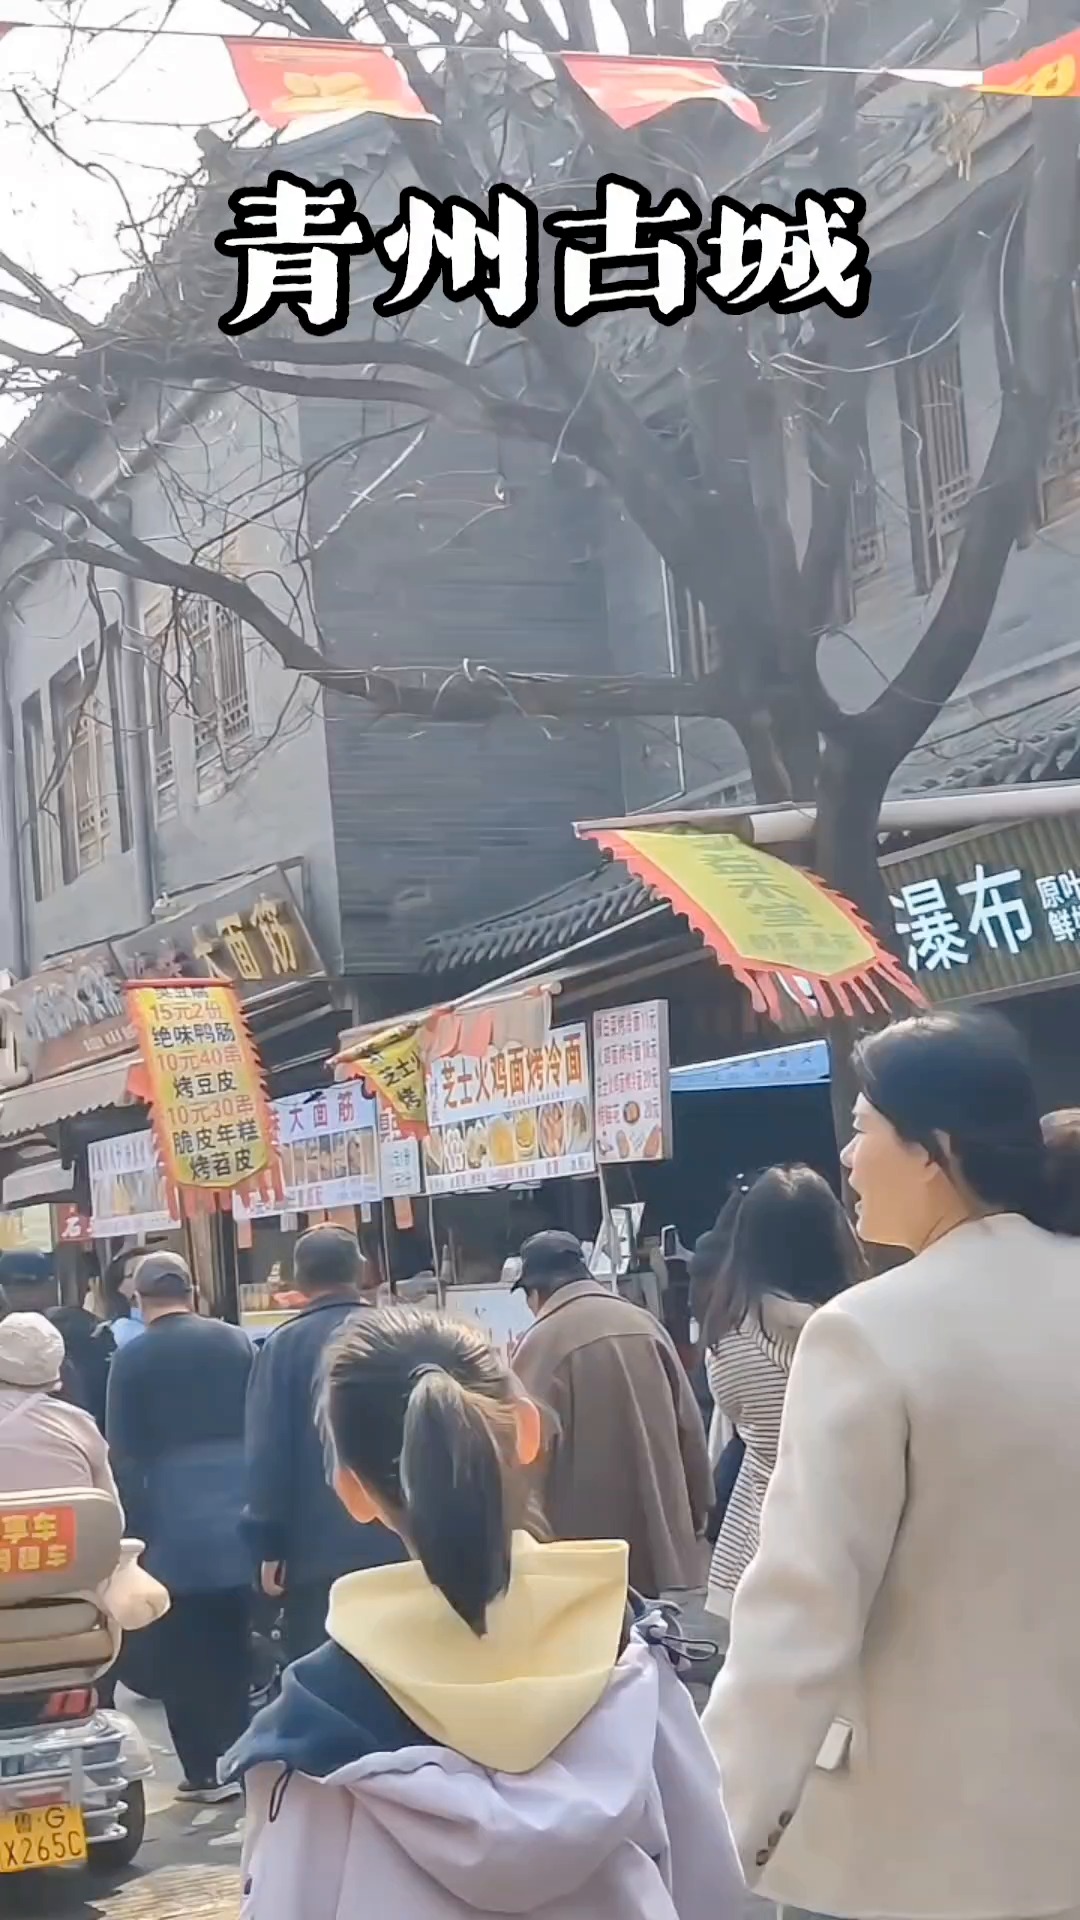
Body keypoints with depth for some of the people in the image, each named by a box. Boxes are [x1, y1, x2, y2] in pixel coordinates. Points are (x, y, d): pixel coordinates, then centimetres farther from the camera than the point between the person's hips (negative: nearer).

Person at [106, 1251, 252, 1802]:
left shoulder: (131, 1359, -6)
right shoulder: (236, 1342, 3)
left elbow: (125, 1455, -6)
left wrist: (131, 1530, 2)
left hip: (174, 1524, -3)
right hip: (239, 1515, 4)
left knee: (181, 1653, 5)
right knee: (232, 1645, 12)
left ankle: (205, 1770, 5)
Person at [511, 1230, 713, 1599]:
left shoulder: (543, 1341, -11)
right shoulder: (645, 1324, 6)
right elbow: (690, 1428, 9)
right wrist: (697, 1514, 19)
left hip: (585, 1544, -6)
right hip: (659, 1539, 6)